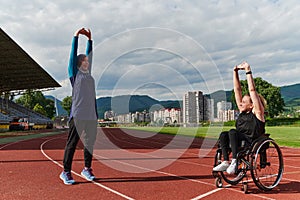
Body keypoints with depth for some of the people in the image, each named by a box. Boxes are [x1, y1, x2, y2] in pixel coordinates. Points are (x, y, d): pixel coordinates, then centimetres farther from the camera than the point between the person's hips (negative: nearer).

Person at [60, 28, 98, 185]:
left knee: (90, 143, 10)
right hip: (78, 114, -6)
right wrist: (76, 36, 7)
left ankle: (87, 169, 22)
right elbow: (73, 54, 2)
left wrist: (89, 39, 30)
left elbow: (89, 55, 26)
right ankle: (66, 172, 8)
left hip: (91, 115, 6)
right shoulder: (74, 73, 5)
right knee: (72, 143, -1)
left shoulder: (88, 74, 20)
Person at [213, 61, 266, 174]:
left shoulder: (257, 112, -3)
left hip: (254, 142, -7)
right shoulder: (242, 111, 13)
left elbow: (252, 90, -11)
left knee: (233, 132, -29)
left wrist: (248, 71, -12)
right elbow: (237, 90, 10)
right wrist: (235, 71, 9)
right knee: (223, 135, -18)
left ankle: (235, 161, -28)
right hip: (241, 141, 7)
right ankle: (225, 162, -20)